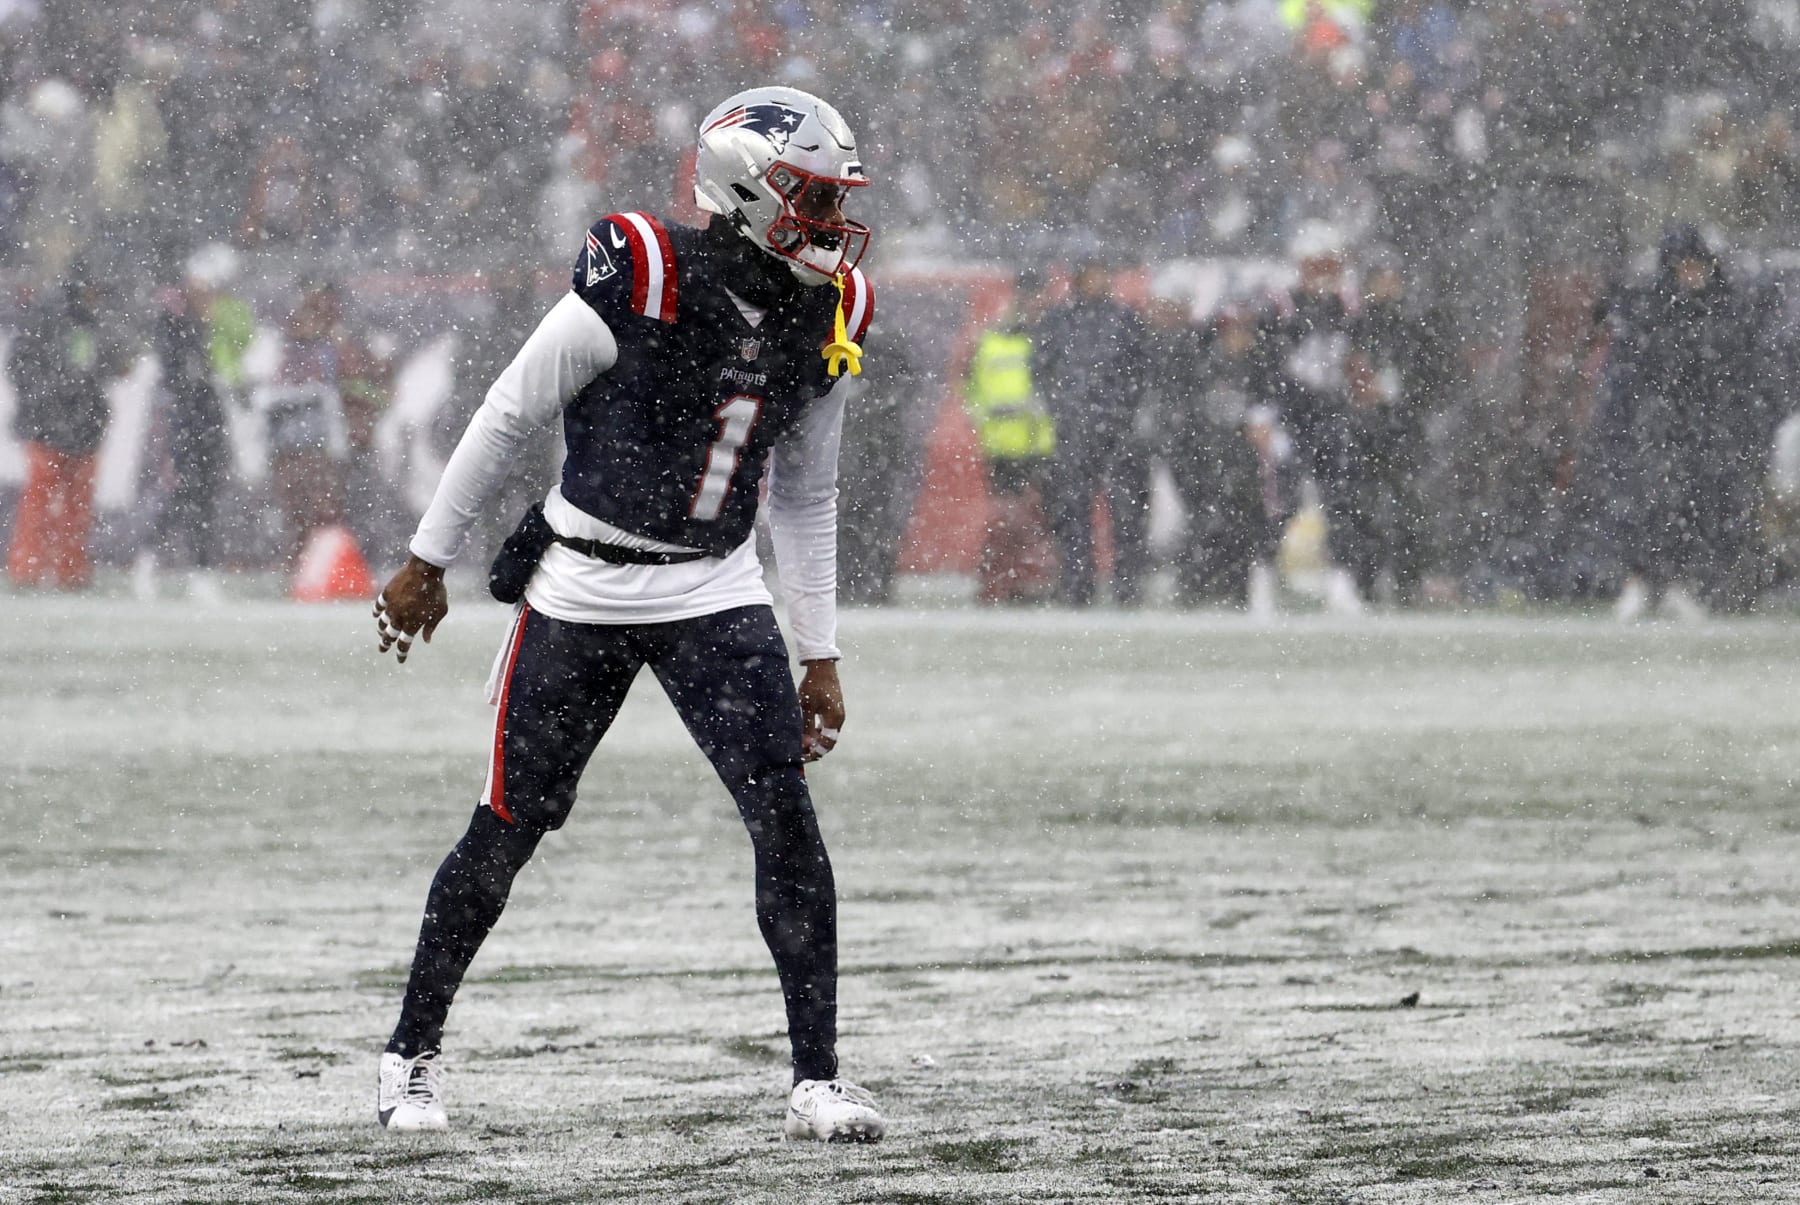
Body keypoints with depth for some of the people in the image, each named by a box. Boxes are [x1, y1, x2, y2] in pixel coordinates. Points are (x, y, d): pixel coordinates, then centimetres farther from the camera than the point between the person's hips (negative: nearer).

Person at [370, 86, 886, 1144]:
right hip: (583, 587, -4)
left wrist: (822, 657, 12)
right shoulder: (640, 284, -18)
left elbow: (806, 496, 13)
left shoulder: (824, 321, 0)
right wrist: (429, 561, 0)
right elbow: (509, 418, -6)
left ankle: (819, 1078, -5)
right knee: (508, 830, 2)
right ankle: (414, 1050, 21)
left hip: (716, 593, 4)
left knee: (787, 817, -11)